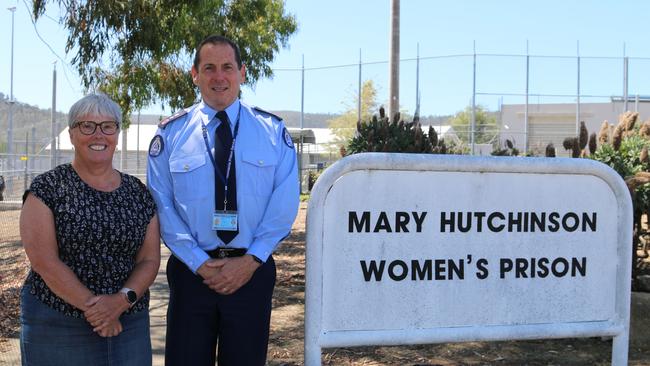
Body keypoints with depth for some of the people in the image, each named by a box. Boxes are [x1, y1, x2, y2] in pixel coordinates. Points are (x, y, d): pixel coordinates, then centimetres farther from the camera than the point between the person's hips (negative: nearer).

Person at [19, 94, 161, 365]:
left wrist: (123, 300, -13)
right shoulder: (46, 189, -5)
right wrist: (92, 307, -15)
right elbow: (44, 261, -12)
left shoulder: (139, 193, 6)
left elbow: (149, 259, 4)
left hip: (128, 322, 3)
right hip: (56, 326, -3)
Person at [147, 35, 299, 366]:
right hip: (192, 271, 0)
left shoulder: (273, 131, 2)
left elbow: (284, 202, -4)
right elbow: (162, 206, -3)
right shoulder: (171, 133, 1)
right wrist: (200, 263, -11)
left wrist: (251, 260, -12)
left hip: (253, 270, 1)